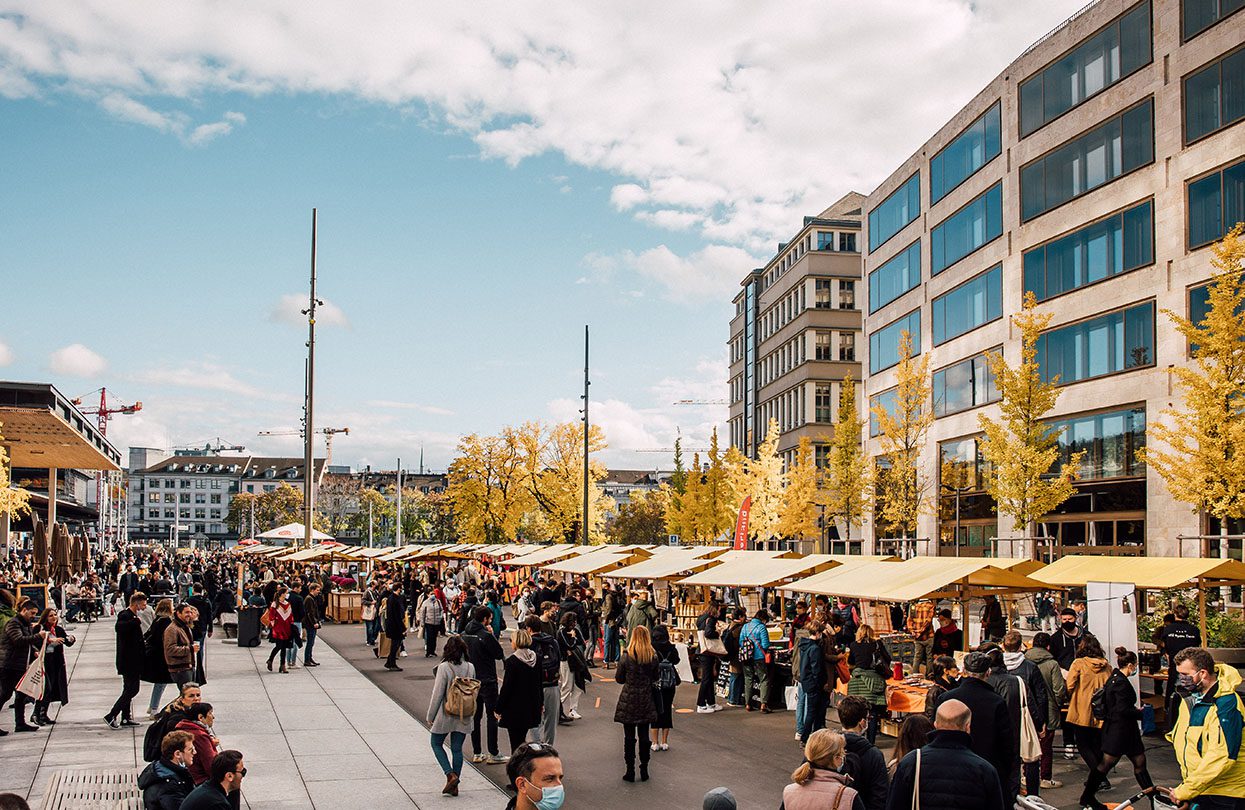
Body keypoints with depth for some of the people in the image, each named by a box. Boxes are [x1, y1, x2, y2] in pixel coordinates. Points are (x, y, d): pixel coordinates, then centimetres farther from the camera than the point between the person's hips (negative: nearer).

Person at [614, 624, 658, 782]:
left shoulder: (627, 656, -13)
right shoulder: (653, 657, -6)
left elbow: (619, 678, -5)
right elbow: (655, 678, 5)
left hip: (628, 700, -2)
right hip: (646, 700, 2)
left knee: (629, 736, 5)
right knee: (644, 736, 10)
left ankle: (630, 771, 7)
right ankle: (644, 770, 14)